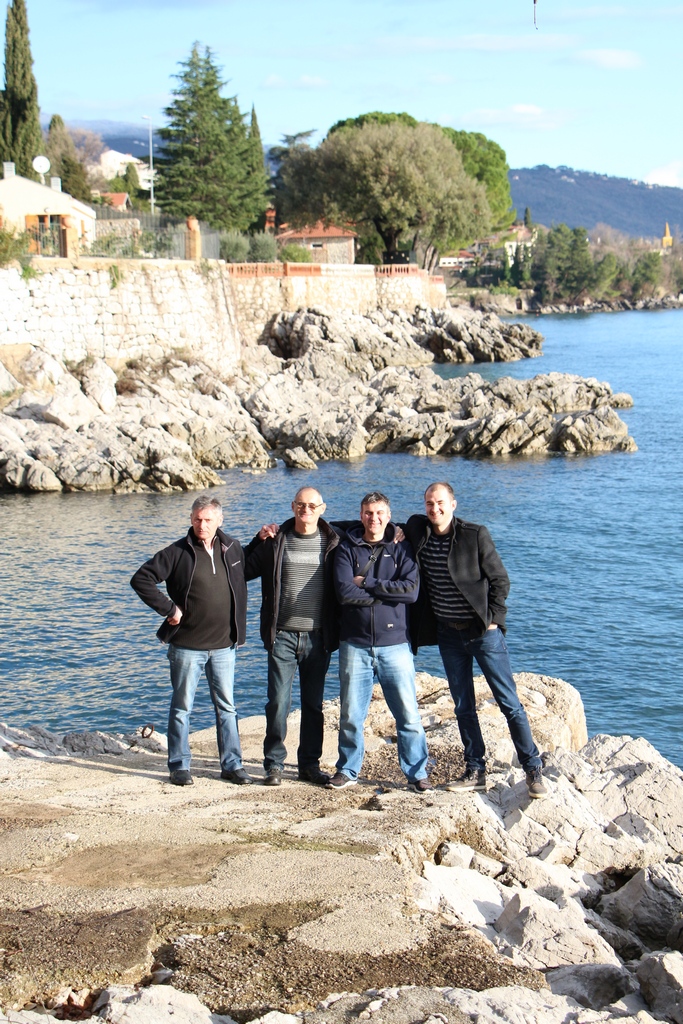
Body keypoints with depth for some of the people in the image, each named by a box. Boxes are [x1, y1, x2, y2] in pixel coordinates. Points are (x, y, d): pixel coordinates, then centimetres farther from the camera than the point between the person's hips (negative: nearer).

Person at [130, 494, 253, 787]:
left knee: (226, 706, 8)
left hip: (224, 645, 3)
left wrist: (240, 630, 12)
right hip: (187, 646, -3)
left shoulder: (232, 549, 5)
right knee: (182, 707, 5)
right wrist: (169, 609, -12)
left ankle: (232, 765, 15)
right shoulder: (178, 552, -8)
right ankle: (179, 766, 13)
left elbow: (240, 589, 17)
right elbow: (141, 579, -9)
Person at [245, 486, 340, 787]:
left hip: (318, 637, 1)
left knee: (314, 704, 9)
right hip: (283, 635, -1)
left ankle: (310, 764, 18)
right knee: (278, 702, -1)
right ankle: (274, 764, 9)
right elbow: (246, 569, 10)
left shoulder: (332, 543, 2)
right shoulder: (275, 541, 2)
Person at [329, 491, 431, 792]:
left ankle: (416, 773, 12)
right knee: (350, 715, 6)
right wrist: (387, 592, -10)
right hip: (355, 645, 0)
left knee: (408, 714, 0)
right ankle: (347, 770, 22)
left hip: (394, 644, 0)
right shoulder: (347, 549, 4)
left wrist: (367, 583, -10)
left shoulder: (401, 550, 5)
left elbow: (411, 589, -11)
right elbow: (344, 592, -11)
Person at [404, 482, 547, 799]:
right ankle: (475, 772, 18)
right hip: (448, 633, 5)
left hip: (483, 631, -5)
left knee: (509, 703, -2)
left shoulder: (475, 535, -10)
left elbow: (500, 580, -5)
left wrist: (492, 618, -12)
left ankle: (533, 770, 4)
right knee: (463, 707, 10)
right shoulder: (417, 530, 2)